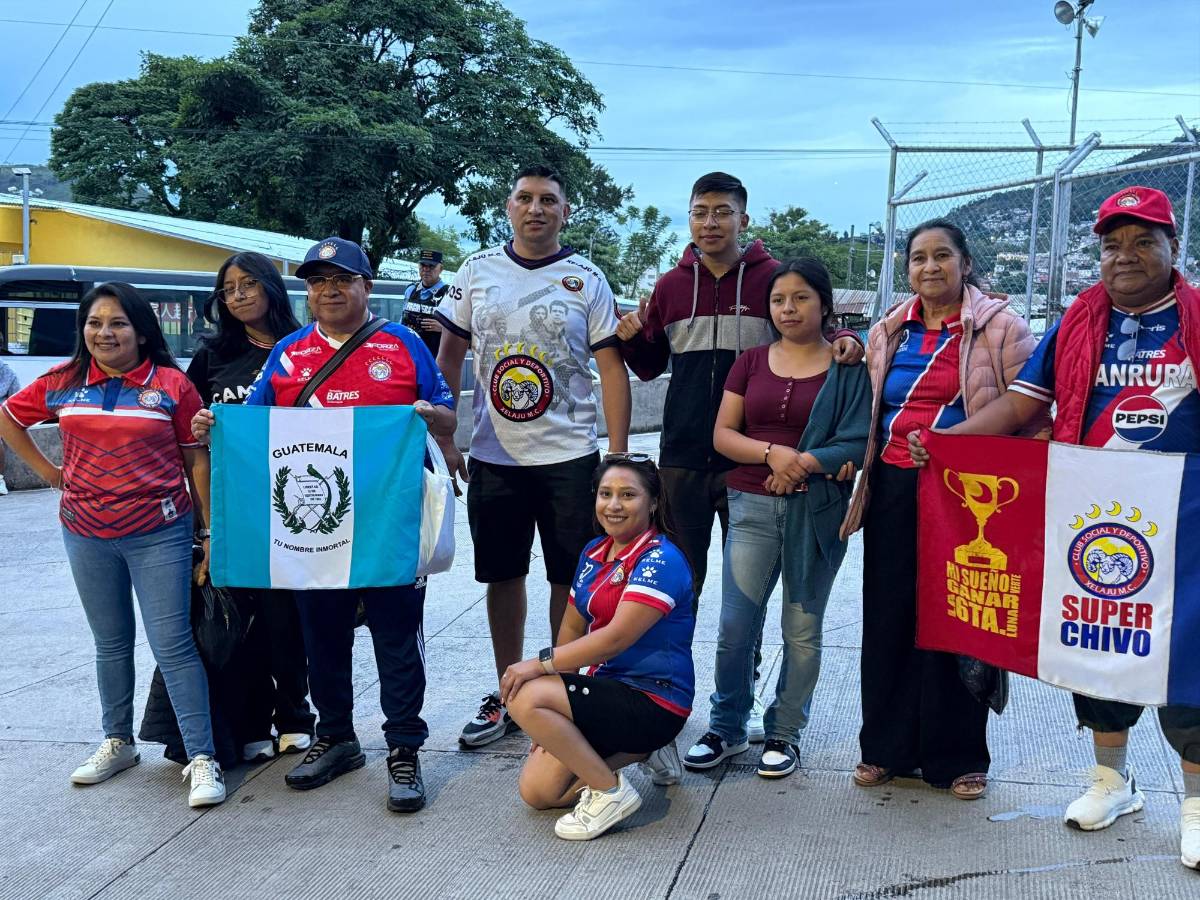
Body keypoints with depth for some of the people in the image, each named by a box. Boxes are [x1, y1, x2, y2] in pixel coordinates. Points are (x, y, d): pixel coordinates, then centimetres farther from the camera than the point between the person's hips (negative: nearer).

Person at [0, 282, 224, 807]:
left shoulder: (172, 385, -5)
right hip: (87, 536, 4)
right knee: (111, 644, 17)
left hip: (159, 536, -4)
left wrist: (211, 533, -3)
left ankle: (201, 758, -1)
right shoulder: (62, 384, 3)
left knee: (173, 645, -6)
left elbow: (197, 461, -2)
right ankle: (118, 743, 33)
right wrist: (47, 471, 10)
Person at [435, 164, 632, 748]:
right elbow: (449, 358, 10)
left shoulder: (585, 279, 0)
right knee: (502, 577, 10)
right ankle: (507, 695, 23)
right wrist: (444, 440, 3)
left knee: (570, 581, 4)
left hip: (570, 457, -2)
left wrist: (619, 457, -7)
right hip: (493, 455, 2)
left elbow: (612, 369, -1)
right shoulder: (477, 272, 5)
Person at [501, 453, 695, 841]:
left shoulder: (661, 561, -18)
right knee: (536, 791, 3)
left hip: (654, 702, -9)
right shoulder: (594, 553, 9)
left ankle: (611, 791, -10)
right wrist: (551, 721, 5)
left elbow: (616, 638, -25)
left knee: (526, 697, -24)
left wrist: (540, 664, -20)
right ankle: (642, 750, 17)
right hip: (609, 686, 9)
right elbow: (572, 628, 10)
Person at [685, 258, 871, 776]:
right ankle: (726, 729, 18)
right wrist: (772, 452, -14)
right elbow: (722, 435, 3)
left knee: (802, 630, 6)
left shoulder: (847, 367, 1)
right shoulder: (751, 362, 9)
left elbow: (858, 443, -6)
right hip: (752, 506, 2)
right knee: (735, 626, 1)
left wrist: (803, 463, -19)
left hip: (817, 511, -2)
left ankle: (784, 733, 21)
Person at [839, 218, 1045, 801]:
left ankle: (957, 756, 17)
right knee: (888, 618, 7)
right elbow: (866, 413, 20)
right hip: (894, 491, 4)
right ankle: (886, 747, 21)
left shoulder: (1001, 328, -1)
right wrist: (863, 484, 12)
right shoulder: (889, 333, 13)